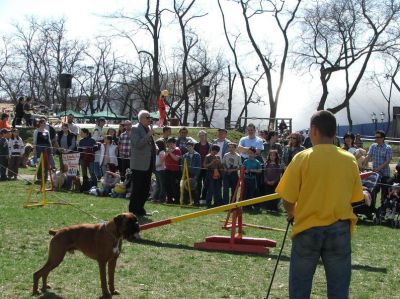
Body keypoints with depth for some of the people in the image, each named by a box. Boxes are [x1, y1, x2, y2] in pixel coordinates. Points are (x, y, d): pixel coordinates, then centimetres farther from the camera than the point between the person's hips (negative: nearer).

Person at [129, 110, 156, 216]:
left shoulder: (149, 129, 16)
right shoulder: (135, 129, -8)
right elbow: (138, 144, -21)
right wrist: (149, 135, -21)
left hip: (148, 165, 8)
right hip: (139, 165, -8)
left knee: (146, 189, 11)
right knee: (137, 189, -4)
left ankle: (140, 209, 20)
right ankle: (133, 211, 3)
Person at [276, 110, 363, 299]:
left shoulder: (303, 158, -9)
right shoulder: (349, 160, -1)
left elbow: (288, 200, -9)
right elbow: (355, 197, 4)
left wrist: (291, 213, 12)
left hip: (307, 229, -2)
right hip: (340, 230, 2)